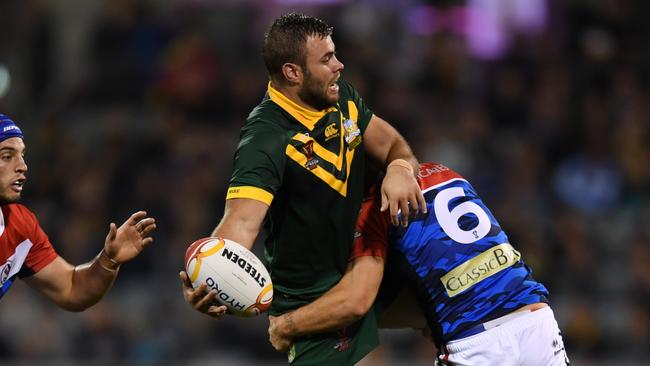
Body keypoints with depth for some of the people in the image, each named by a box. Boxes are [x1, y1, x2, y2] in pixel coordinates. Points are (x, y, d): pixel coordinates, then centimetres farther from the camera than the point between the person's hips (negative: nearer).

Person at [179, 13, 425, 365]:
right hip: (310, 303, -7)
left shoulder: (341, 97, -2)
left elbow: (391, 144, 10)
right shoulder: (265, 141, -26)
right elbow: (241, 222, -38)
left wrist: (400, 168, -16)